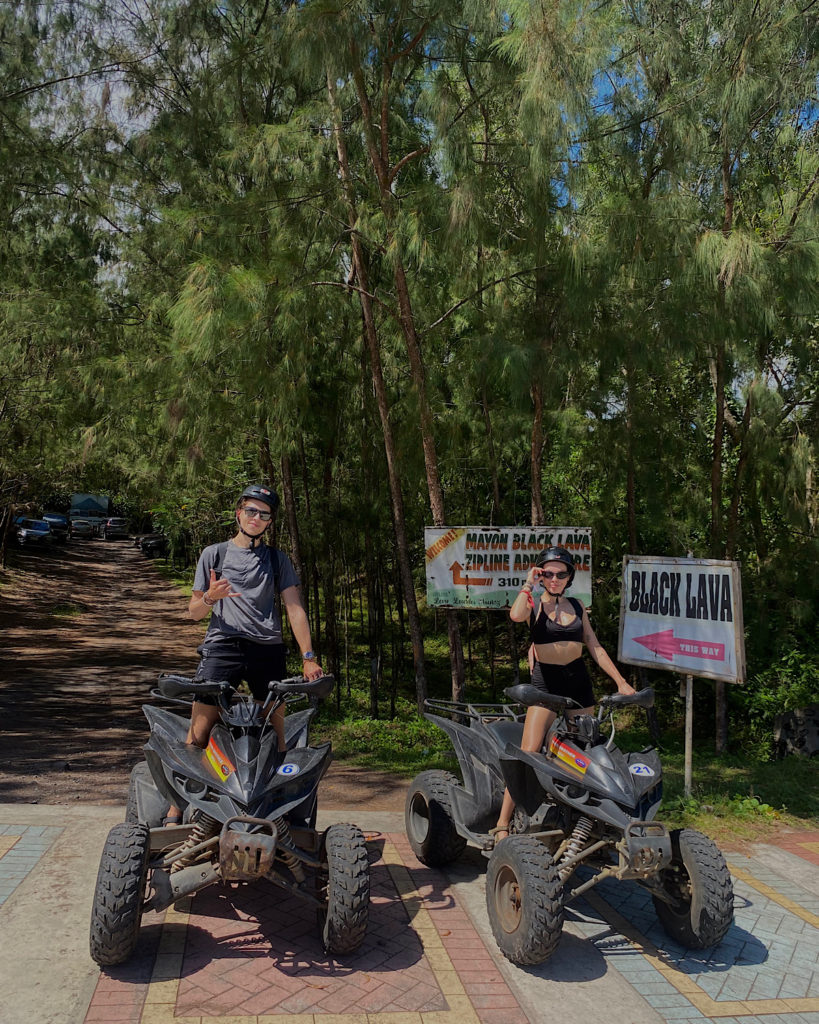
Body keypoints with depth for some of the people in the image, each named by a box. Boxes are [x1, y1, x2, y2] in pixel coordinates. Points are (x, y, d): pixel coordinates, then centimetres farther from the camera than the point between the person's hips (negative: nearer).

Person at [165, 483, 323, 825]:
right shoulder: (214, 554, 13)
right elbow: (194, 611, 12)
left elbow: (294, 608, 10)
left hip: (268, 648, 2)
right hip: (222, 645, -2)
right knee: (199, 730, -8)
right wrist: (210, 596, -11)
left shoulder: (277, 559, 17)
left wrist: (308, 657, 0)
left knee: (276, 728, 1)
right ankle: (175, 809, -1)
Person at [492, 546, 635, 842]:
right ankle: (502, 823, -10)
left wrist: (620, 681, 8)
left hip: (579, 681, 5)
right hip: (545, 682, -4)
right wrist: (528, 584, -11)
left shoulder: (577, 606, 12)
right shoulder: (533, 604, -1)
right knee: (528, 754, -13)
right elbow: (516, 615, -25)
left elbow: (595, 646, 14)